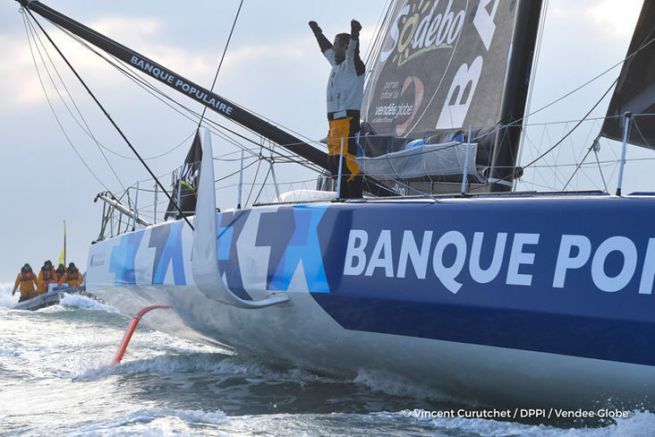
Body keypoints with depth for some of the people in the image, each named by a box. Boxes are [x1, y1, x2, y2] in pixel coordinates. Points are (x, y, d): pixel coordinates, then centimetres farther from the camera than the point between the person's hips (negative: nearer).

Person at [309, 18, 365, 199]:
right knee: (334, 162, 10)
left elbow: (353, 50, -26)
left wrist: (354, 33, -44)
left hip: (348, 120, -10)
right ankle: (343, 199, 14)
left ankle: (355, 199, -19)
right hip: (334, 121, 10)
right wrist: (317, 32, 49)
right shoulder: (336, 64, 20)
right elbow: (326, 49, 37)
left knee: (347, 163, -16)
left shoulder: (351, 65, -5)